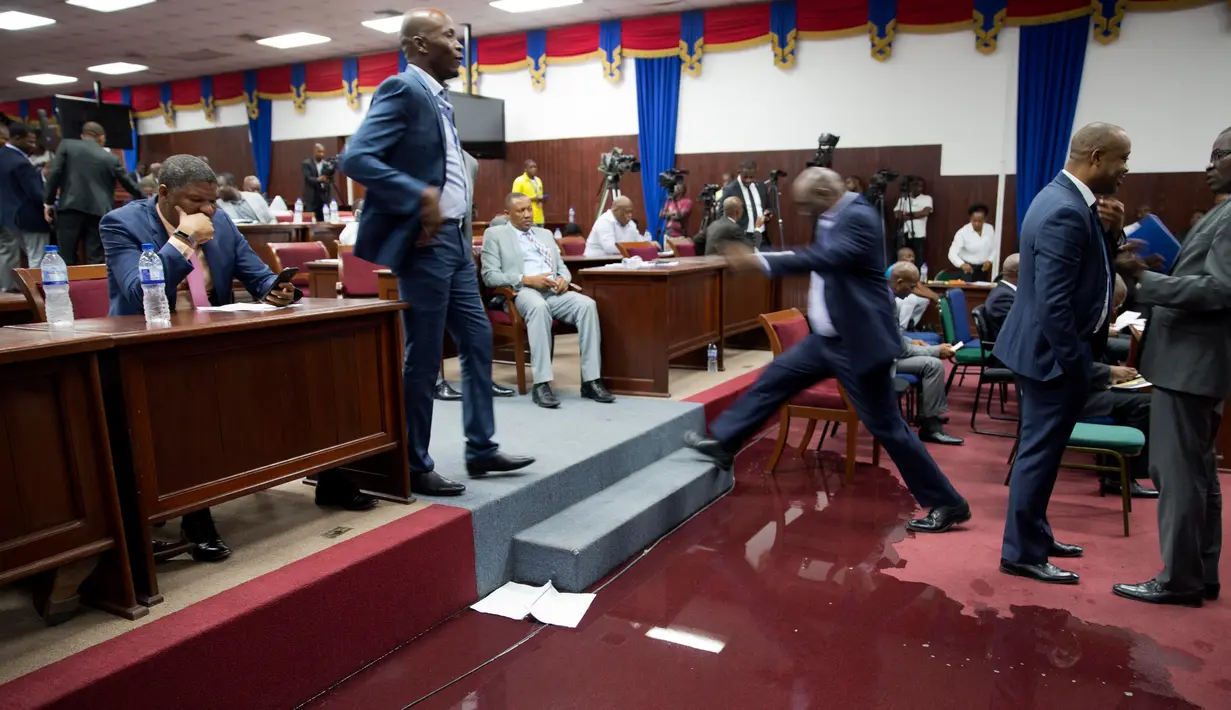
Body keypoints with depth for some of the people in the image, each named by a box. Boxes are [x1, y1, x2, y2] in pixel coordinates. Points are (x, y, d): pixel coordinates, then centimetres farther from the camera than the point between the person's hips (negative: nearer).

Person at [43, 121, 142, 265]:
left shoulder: (67, 145, 9)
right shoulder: (111, 158, 12)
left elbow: (55, 173, 0)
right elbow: (129, 184, 20)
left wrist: (48, 202, 5)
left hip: (70, 208, -1)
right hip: (98, 211, 1)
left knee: (66, 260, 2)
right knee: (95, 260, 3)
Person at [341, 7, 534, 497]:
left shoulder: (438, 97, 15)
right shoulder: (402, 89, -11)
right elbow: (355, 159, -22)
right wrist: (421, 196, -25)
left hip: (454, 238, 10)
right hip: (424, 241, -9)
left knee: (477, 341, 13)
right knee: (422, 358, -1)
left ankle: (481, 449, 25)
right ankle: (415, 467, 13)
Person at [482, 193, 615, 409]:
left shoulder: (545, 234, 27)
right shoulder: (495, 235, 10)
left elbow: (562, 267, 24)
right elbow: (490, 276, -1)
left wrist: (564, 279, -2)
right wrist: (527, 279, -14)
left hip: (555, 291, 5)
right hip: (521, 291, -5)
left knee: (587, 304, -27)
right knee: (539, 307, -41)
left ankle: (591, 381, -26)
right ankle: (541, 384, -39)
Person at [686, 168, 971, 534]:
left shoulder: (859, 217, -20)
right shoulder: (835, 217, 8)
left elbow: (826, 258, -35)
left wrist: (761, 261, -37)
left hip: (857, 342, -9)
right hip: (828, 338, 9)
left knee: (887, 427, -2)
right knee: (774, 378, 12)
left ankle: (947, 504, 12)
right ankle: (724, 443, 26)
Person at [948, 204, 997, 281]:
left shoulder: (990, 229, -4)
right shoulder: (963, 232, -17)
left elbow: (995, 248, 8)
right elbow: (952, 253, -25)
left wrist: (989, 261, -10)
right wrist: (962, 265, -43)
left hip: (983, 268, 4)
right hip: (968, 268, -4)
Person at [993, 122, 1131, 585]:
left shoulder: (1067, 199, 9)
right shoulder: (1065, 212, -23)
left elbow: (1089, 269, 16)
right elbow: (1054, 303, -27)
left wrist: (1108, 230, 0)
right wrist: (1080, 365, -20)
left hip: (1053, 349, 10)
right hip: (1052, 354, -10)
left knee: (1042, 450, 19)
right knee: (1040, 452, 1)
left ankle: (1033, 535, 33)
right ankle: (1022, 553, 14)